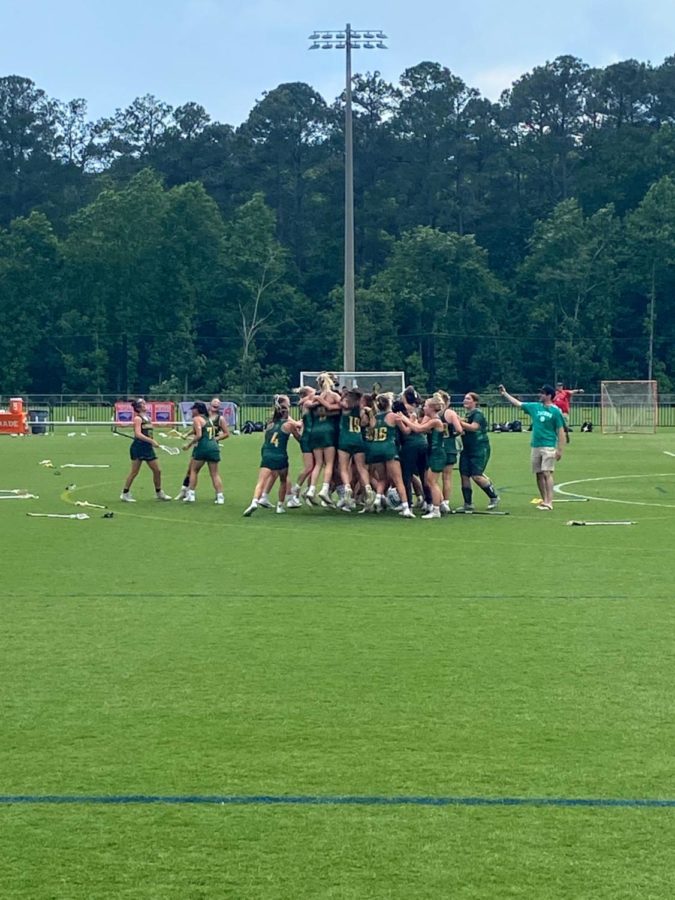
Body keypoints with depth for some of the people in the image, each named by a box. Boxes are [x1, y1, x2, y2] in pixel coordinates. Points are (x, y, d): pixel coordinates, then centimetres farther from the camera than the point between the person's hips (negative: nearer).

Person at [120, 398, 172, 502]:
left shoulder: (148, 418, 14)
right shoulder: (137, 418, -9)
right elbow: (138, 434, -21)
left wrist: (153, 443, 14)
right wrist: (151, 441, -26)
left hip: (148, 447, 8)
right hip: (138, 447, -8)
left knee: (157, 470, 8)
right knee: (134, 472, -3)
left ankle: (159, 493, 22)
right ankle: (125, 493, 6)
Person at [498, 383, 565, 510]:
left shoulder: (555, 411, -6)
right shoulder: (535, 407, 11)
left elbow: (561, 431, -7)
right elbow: (517, 403, 20)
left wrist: (560, 450, -11)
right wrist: (504, 393, 18)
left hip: (548, 447, -6)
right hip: (535, 446, 6)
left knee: (547, 473, -13)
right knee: (539, 474, 8)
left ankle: (549, 502, -15)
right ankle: (544, 500, 17)